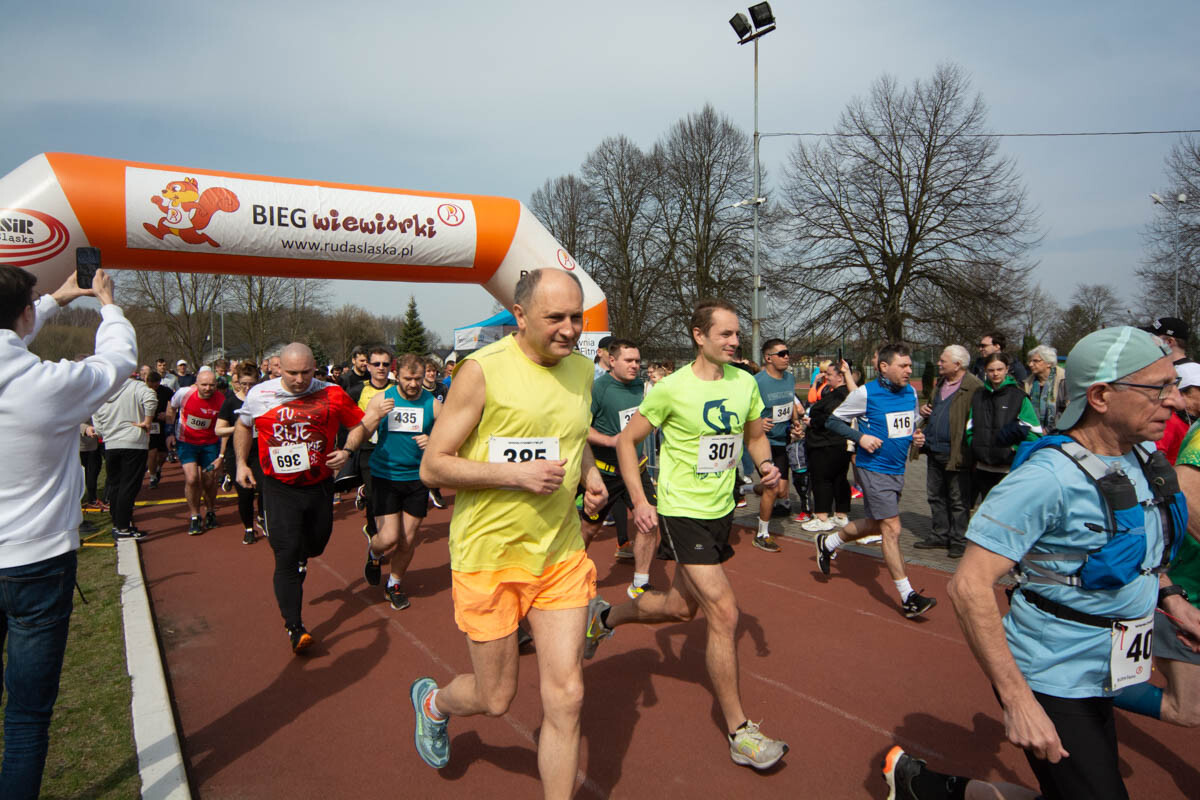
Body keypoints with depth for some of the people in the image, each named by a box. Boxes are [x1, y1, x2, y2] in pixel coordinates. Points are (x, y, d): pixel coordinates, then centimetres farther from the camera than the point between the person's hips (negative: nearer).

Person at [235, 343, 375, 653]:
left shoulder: (332, 395, -8)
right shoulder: (258, 395, -5)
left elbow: (359, 423, 5)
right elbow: (242, 425, 15)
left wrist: (346, 451, -12)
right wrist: (241, 463, 11)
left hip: (320, 484, 2)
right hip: (279, 488, -2)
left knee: (317, 543, 19)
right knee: (287, 554, -8)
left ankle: (297, 559, 58)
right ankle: (293, 627, 0)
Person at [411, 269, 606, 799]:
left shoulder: (581, 369, 6)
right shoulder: (483, 370, -14)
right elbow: (432, 466, -12)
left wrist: (590, 473, 4)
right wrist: (516, 475, -22)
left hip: (561, 553, 5)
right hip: (489, 555, -4)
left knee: (566, 697, 4)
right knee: (495, 699, 12)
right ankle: (433, 701, 47)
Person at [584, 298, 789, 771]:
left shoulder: (745, 383, 1)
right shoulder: (671, 388, -15)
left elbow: (755, 435, 16)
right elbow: (627, 441, -7)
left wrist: (765, 463, -6)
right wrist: (639, 501, -16)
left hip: (722, 511, 7)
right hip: (683, 513, -7)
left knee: (681, 608, 19)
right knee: (724, 613, -11)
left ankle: (604, 617, 47)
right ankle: (739, 733, 6)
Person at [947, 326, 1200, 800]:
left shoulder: (1145, 458, 1)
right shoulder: (1049, 477, -25)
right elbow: (968, 586, -29)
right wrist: (1017, 700, -30)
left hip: (1098, 677, 9)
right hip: (1051, 683, -8)